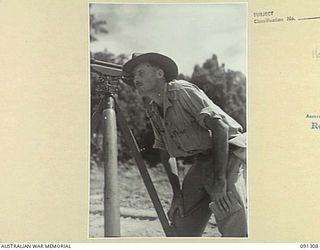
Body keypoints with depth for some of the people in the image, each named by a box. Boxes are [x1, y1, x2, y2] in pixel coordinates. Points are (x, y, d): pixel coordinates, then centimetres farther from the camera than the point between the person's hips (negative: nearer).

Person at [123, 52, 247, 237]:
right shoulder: (153, 111, 8)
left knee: (234, 230, -21)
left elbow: (220, 127, -24)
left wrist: (220, 182, -26)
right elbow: (166, 153, 16)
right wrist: (177, 194, 6)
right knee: (181, 229, 4)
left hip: (229, 155, -8)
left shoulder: (182, 90, -16)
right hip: (203, 162, 8)